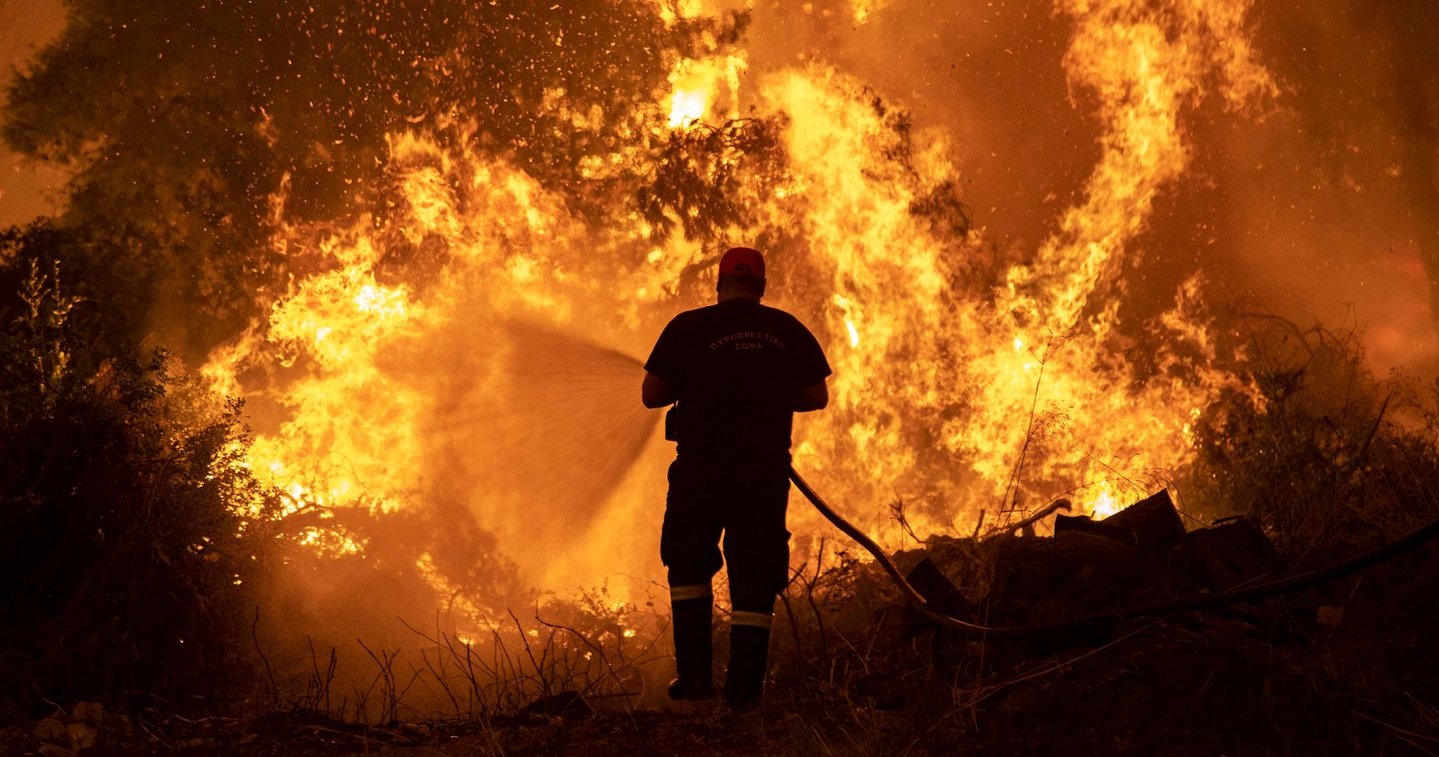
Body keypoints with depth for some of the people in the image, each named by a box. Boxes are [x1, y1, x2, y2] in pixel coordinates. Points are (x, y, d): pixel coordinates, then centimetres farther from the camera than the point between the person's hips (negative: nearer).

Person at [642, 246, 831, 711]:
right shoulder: (789, 331, 3)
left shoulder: (687, 327, -4)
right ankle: (744, 689, 4)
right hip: (765, 470, 1)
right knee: (754, 578, 6)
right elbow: (817, 397, 9)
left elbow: (651, 395, -2)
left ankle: (695, 675, 9)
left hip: (701, 468, -1)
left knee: (689, 566, 16)